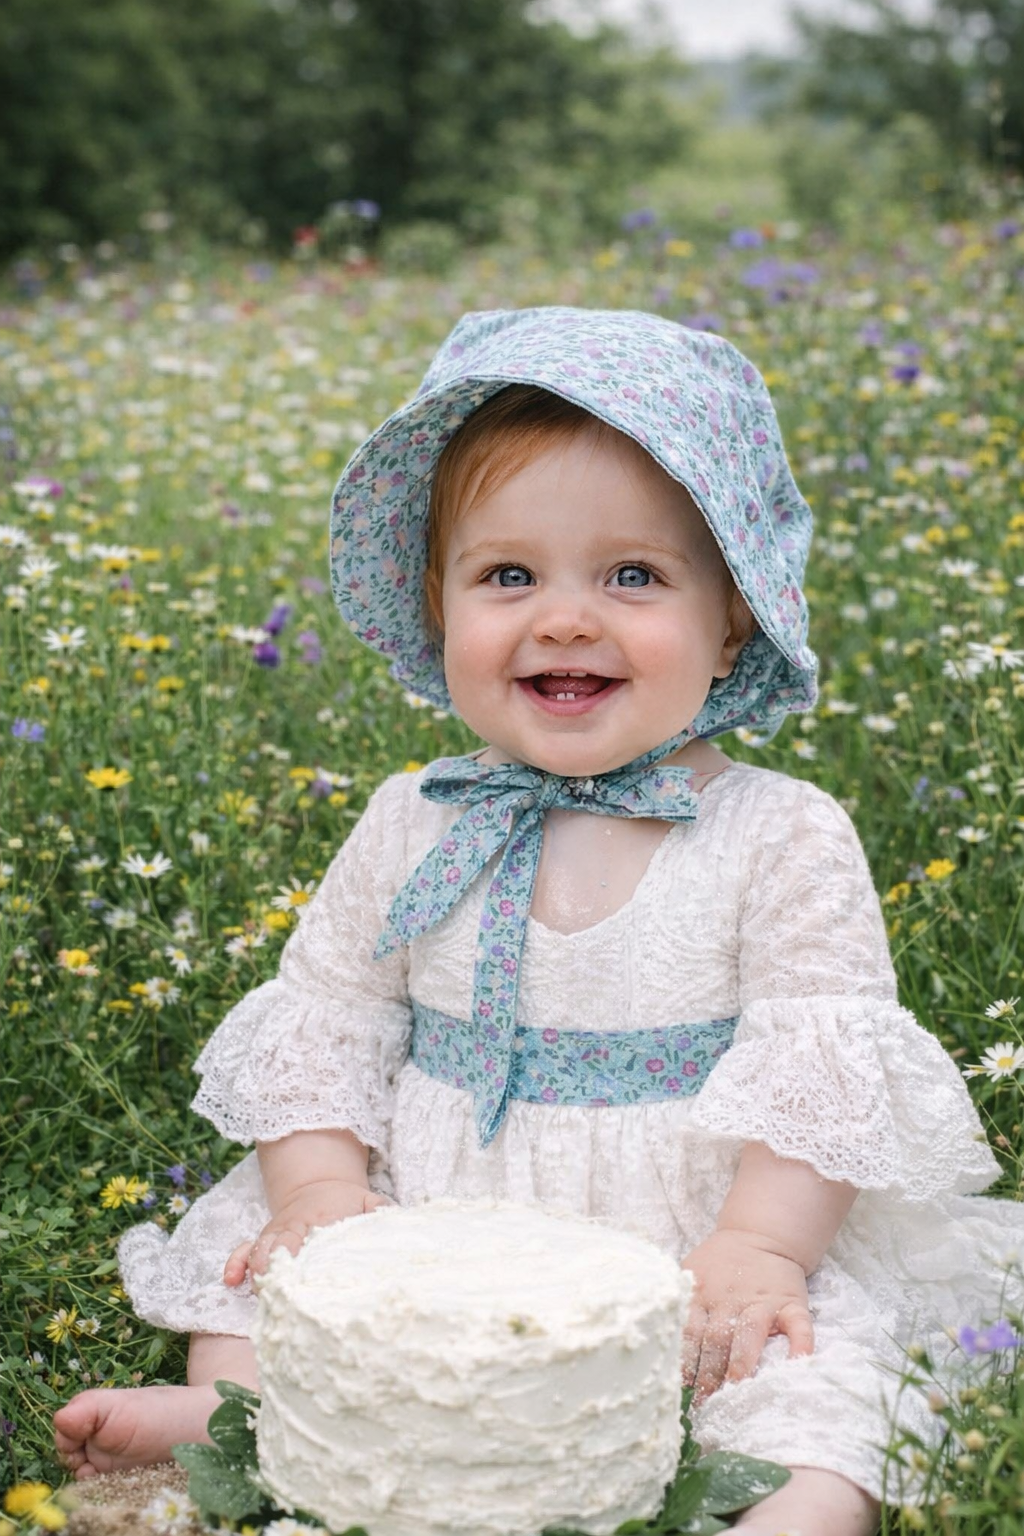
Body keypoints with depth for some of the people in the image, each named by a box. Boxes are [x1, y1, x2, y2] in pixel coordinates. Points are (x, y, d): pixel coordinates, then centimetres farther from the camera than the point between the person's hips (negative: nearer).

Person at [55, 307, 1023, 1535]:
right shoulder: (410, 827, 2)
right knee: (255, 1234, -8)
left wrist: (758, 1245, -21)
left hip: (682, 1241, -3)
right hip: (432, 1223, 4)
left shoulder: (785, 837, -8)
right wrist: (322, 1191, -7)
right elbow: (325, 1012, 8)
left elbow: (826, 1058, -10)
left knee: (813, 1355, -27)